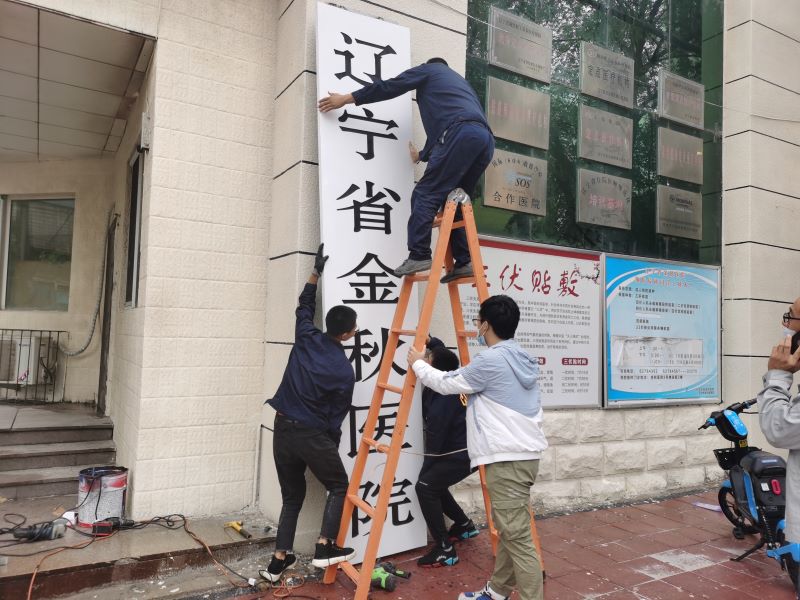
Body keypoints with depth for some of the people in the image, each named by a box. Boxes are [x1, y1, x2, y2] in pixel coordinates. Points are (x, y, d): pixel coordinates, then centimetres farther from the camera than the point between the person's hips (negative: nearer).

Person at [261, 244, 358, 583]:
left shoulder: (306, 338, -2)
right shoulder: (344, 371, -11)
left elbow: (304, 307, 19)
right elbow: (336, 417, -4)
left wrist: (316, 272, 24)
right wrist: (331, 446, 9)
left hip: (282, 428, 6)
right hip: (312, 434, -6)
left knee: (292, 496, 18)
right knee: (339, 487, 15)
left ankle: (279, 561, 20)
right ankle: (325, 549, 8)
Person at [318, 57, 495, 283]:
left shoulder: (428, 69, 24)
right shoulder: (459, 80, 43)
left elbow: (388, 87, 18)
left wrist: (346, 99, 23)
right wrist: (423, 155, 56)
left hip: (462, 134, -7)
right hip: (485, 139, 7)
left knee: (426, 194, -8)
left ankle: (419, 255, -19)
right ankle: (464, 262, 4)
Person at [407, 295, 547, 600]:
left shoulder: (490, 361, -15)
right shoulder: (523, 359, 12)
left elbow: (447, 384, -4)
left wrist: (418, 364, 13)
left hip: (507, 458, -10)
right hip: (524, 453, 10)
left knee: (518, 537, -6)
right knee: (507, 530, 20)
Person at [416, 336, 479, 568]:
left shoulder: (443, 399, -28)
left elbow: (435, 439, -19)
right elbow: (440, 350, 18)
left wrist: (425, 469, -5)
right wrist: (429, 341, -3)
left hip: (463, 454, -10)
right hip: (461, 448, 10)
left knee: (425, 487, -15)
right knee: (434, 484, 20)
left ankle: (445, 550, -10)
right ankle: (464, 525, 37)